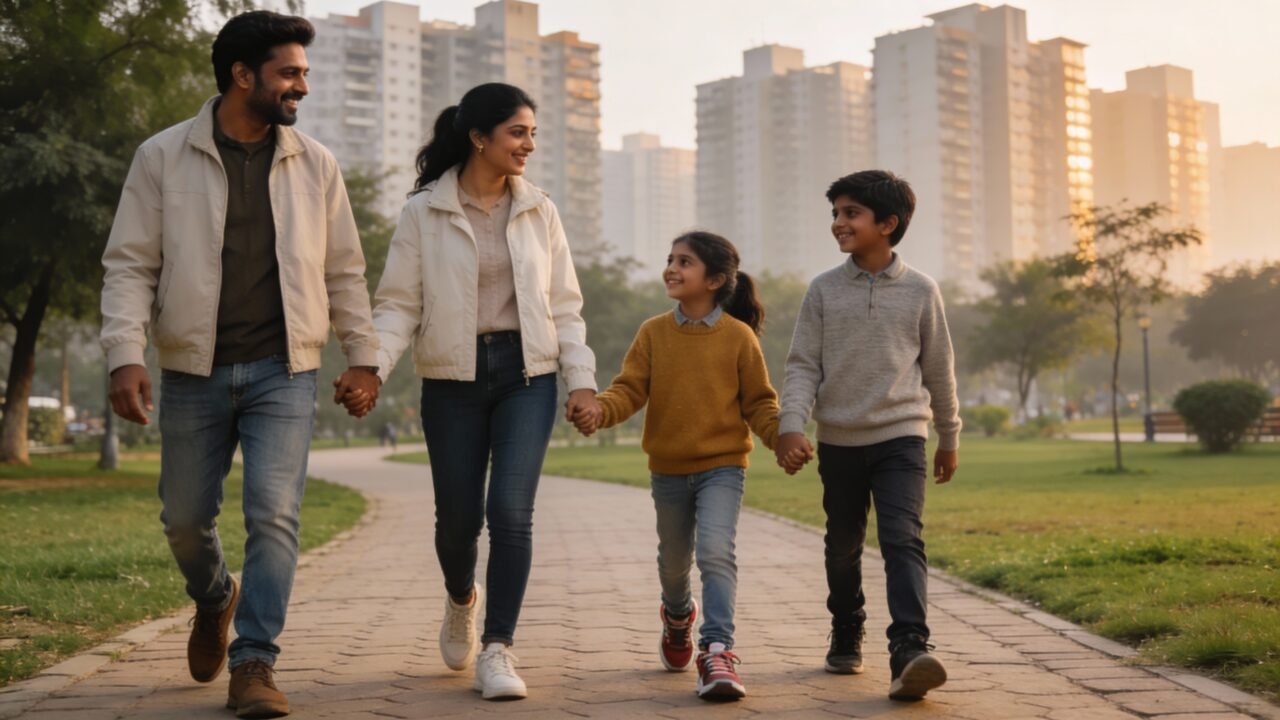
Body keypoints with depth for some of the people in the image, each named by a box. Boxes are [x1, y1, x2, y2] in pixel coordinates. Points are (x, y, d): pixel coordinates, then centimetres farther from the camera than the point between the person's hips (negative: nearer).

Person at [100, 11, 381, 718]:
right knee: (185, 517, 10)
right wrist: (125, 355, -12)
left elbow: (343, 271, 11)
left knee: (273, 514, -11)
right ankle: (215, 599, 42)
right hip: (193, 372, 0)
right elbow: (130, 265, -2)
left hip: (283, 372, 0)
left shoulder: (315, 164, 4)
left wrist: (362, 356, 10)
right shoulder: (163, 157, -1)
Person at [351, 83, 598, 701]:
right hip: (453, 378, -1)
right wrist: (371, 369, -19)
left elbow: (564, 307, 9)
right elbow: (398, 305, -3)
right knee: (458, 516, 7)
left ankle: (498, 650, -2)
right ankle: (461, 599, 40)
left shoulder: (539, 211, 7)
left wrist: (581, 377, -1)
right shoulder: (423, 213, -1)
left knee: (511, 512, -11)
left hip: (526, 375, 1)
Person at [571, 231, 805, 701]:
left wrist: (780, 437, -20)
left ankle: (717, 652, -20)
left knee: (716, 552, -22)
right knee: (673, 561, 19)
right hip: (668, 469, 3)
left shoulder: (738, 336, -8)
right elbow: (629, 389, -7)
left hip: (722, 466, -3)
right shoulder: (653, 333, -2)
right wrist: (600, 410, -27)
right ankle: (678, 616, 50)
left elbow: (759, 402, -3)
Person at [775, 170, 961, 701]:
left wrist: (949, 438, 14)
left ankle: (909, 650, -25)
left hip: (901, 437, -2)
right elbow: (802, 365, 0)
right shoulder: (823, 290, 1)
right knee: (843, 546, 13)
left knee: (902, 540, -17)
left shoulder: (920, 291, -1)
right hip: (839, 440, 2)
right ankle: (846, 637, 32)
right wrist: (791, 424, -15)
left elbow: (939, 370, 8)